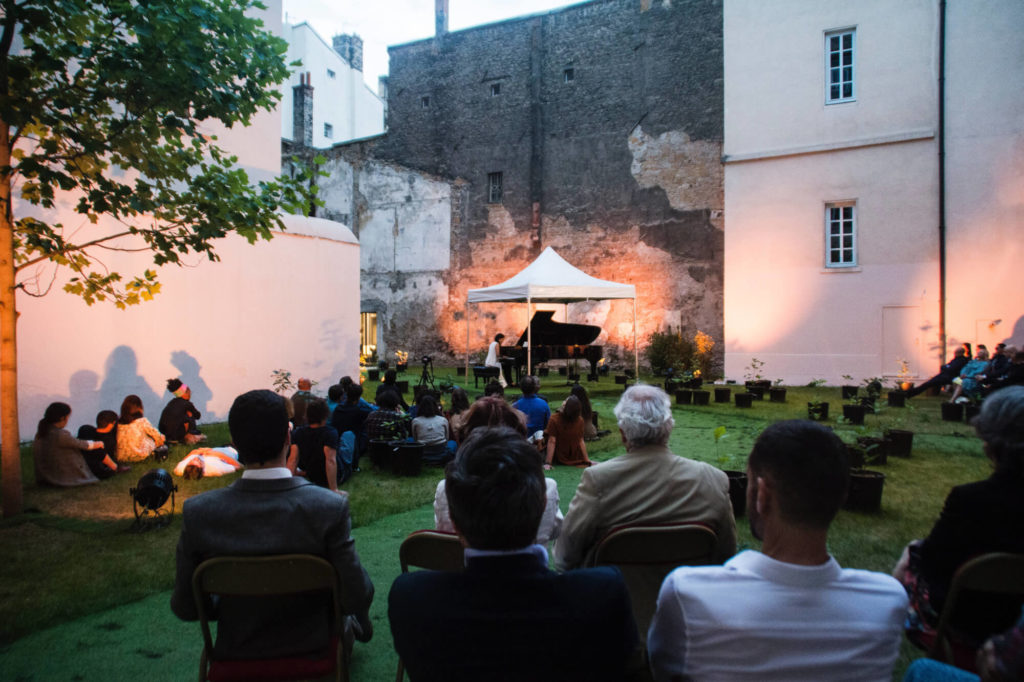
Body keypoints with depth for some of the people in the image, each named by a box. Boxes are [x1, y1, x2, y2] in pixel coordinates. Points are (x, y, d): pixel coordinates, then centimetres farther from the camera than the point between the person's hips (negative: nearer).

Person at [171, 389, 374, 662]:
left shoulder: (197, 512, -23)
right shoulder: (330, 507, -29)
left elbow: (184, 607, -12)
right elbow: (356, 597, -22)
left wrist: (228, 608, 10)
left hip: (236, 650, 2)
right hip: (312, 644, -2)